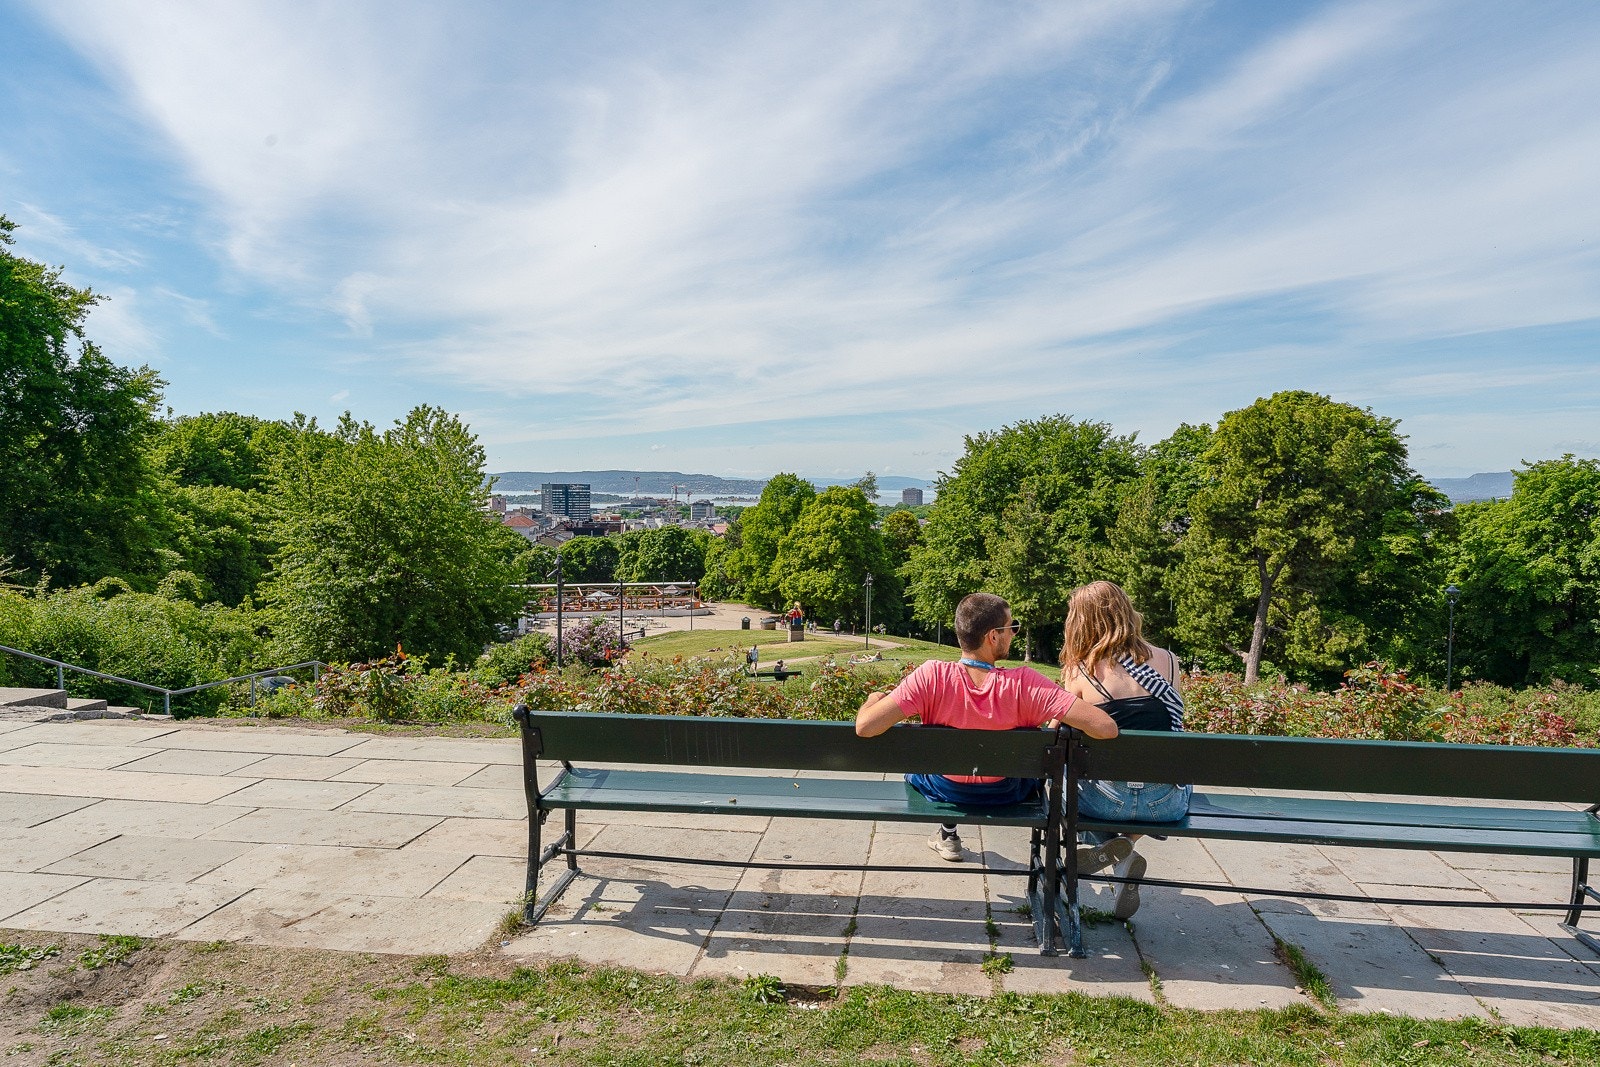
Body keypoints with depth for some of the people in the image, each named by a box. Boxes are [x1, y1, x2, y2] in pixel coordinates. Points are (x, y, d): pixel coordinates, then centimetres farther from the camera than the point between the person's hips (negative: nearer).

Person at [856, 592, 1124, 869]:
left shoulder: (932, 676, -30)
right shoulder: (1025, 683, -29)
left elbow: (865, 727, -34)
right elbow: (1105, 728, -30)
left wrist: (872, 699, -10)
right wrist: (1063, 720, -9)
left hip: (943, 791, 0)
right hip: (1006, 794, 0)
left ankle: (948, 835, 36)